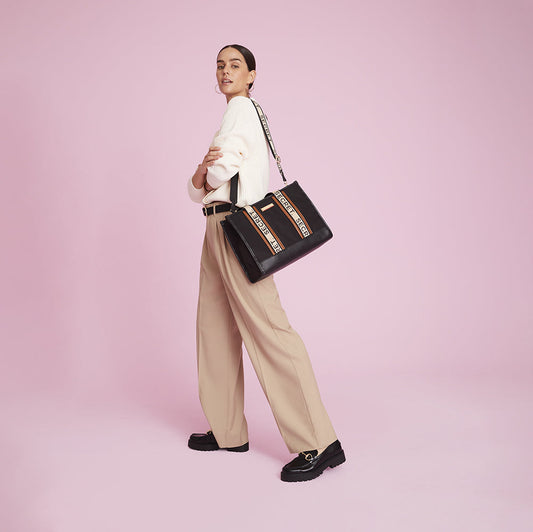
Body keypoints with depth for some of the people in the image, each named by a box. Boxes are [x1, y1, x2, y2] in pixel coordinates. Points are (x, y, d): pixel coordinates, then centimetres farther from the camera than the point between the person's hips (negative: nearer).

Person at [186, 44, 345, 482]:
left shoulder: (241, 107, -4)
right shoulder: (238, 114, 24)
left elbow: (221, 171, -16)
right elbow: (197, 190, 17)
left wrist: (210, 173, 7)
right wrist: (201, 176, -5)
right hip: (218, 226, 10)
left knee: (265, 327, -14)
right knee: (215, 327, 11)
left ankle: (318, 443, -12)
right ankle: (228, 432, 21)